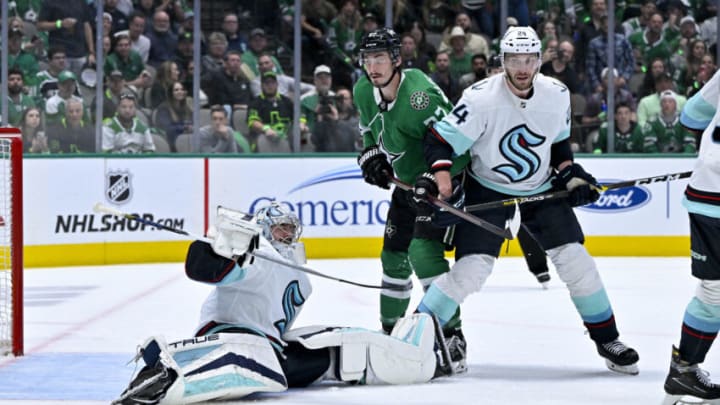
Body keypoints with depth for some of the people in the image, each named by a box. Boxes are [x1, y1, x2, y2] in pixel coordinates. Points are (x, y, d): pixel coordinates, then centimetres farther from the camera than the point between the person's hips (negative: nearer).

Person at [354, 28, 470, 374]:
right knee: (394, 256, 13)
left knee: (423, 251, -24)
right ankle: (390, 333, 30)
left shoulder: (419, 95, -29)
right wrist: (371, 156, 0)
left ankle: (452, 337, -22)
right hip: (406, 183, 9)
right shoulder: (364, 92, -3)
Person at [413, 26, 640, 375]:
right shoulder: (481, 98, -23)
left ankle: (607, 340, 11)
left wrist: (571, 173, -2)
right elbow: (440, 140, -22)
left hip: (542, 189, 4)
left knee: (574, 259, -4)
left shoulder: (557, 95, -9)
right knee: (472, 266, -16)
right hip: (488, 190, -3)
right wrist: (439, 177, -37)